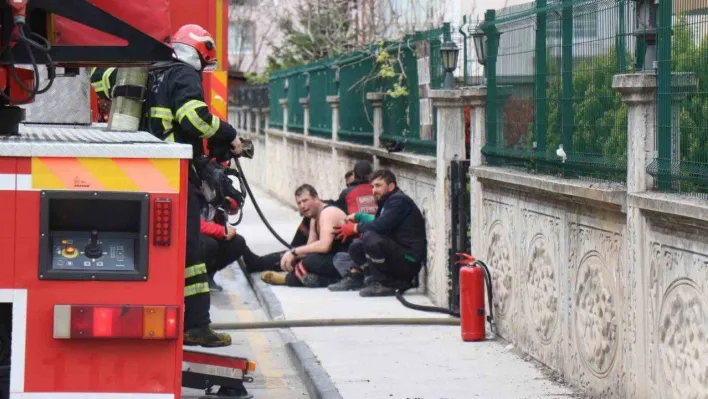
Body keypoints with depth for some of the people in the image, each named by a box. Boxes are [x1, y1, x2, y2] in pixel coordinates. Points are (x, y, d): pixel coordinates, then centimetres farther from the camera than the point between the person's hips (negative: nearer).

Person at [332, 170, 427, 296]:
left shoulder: (399, 200, -13)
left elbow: (381, 225, -24)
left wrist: (355, 228, -11)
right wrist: (356, 217, 18)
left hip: (409, 261, -10)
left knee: (370, 237, -29)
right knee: (357, 246, 17)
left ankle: (382, 284, -20)